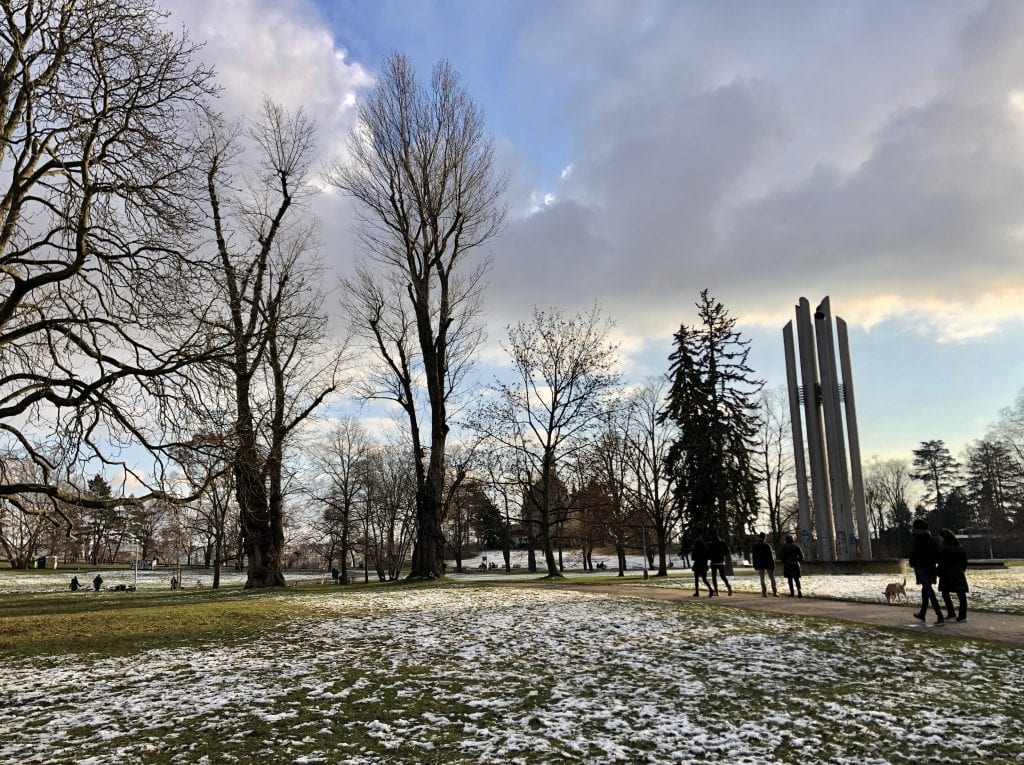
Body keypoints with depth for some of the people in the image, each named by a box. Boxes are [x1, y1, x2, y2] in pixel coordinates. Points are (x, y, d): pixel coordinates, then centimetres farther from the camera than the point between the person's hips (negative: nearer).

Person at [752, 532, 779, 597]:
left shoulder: (755, 546, -2)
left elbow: (753, 556, 3)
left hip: (760, 565, 2)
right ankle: (774, 592, 5)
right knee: (772, 578, 8)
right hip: (768, 564, -2)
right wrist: (772, 565, -4)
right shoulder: (767, 545, -11)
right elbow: (771, 556, -10)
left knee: (762, 579, 8)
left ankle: (764, 593, 3)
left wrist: (755, 565, 11)